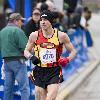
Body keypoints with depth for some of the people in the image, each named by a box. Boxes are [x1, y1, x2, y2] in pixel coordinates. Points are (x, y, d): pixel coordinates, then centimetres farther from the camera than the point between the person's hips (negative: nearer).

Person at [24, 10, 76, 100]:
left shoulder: (61, 36, -4)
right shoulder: (34, 35, 0)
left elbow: (73, 51, 6)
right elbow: (26, 51, 12)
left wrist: (67, 60, -12)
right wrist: (31, 57, -9)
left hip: (54, 72, -2)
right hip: (40, 71, 2)